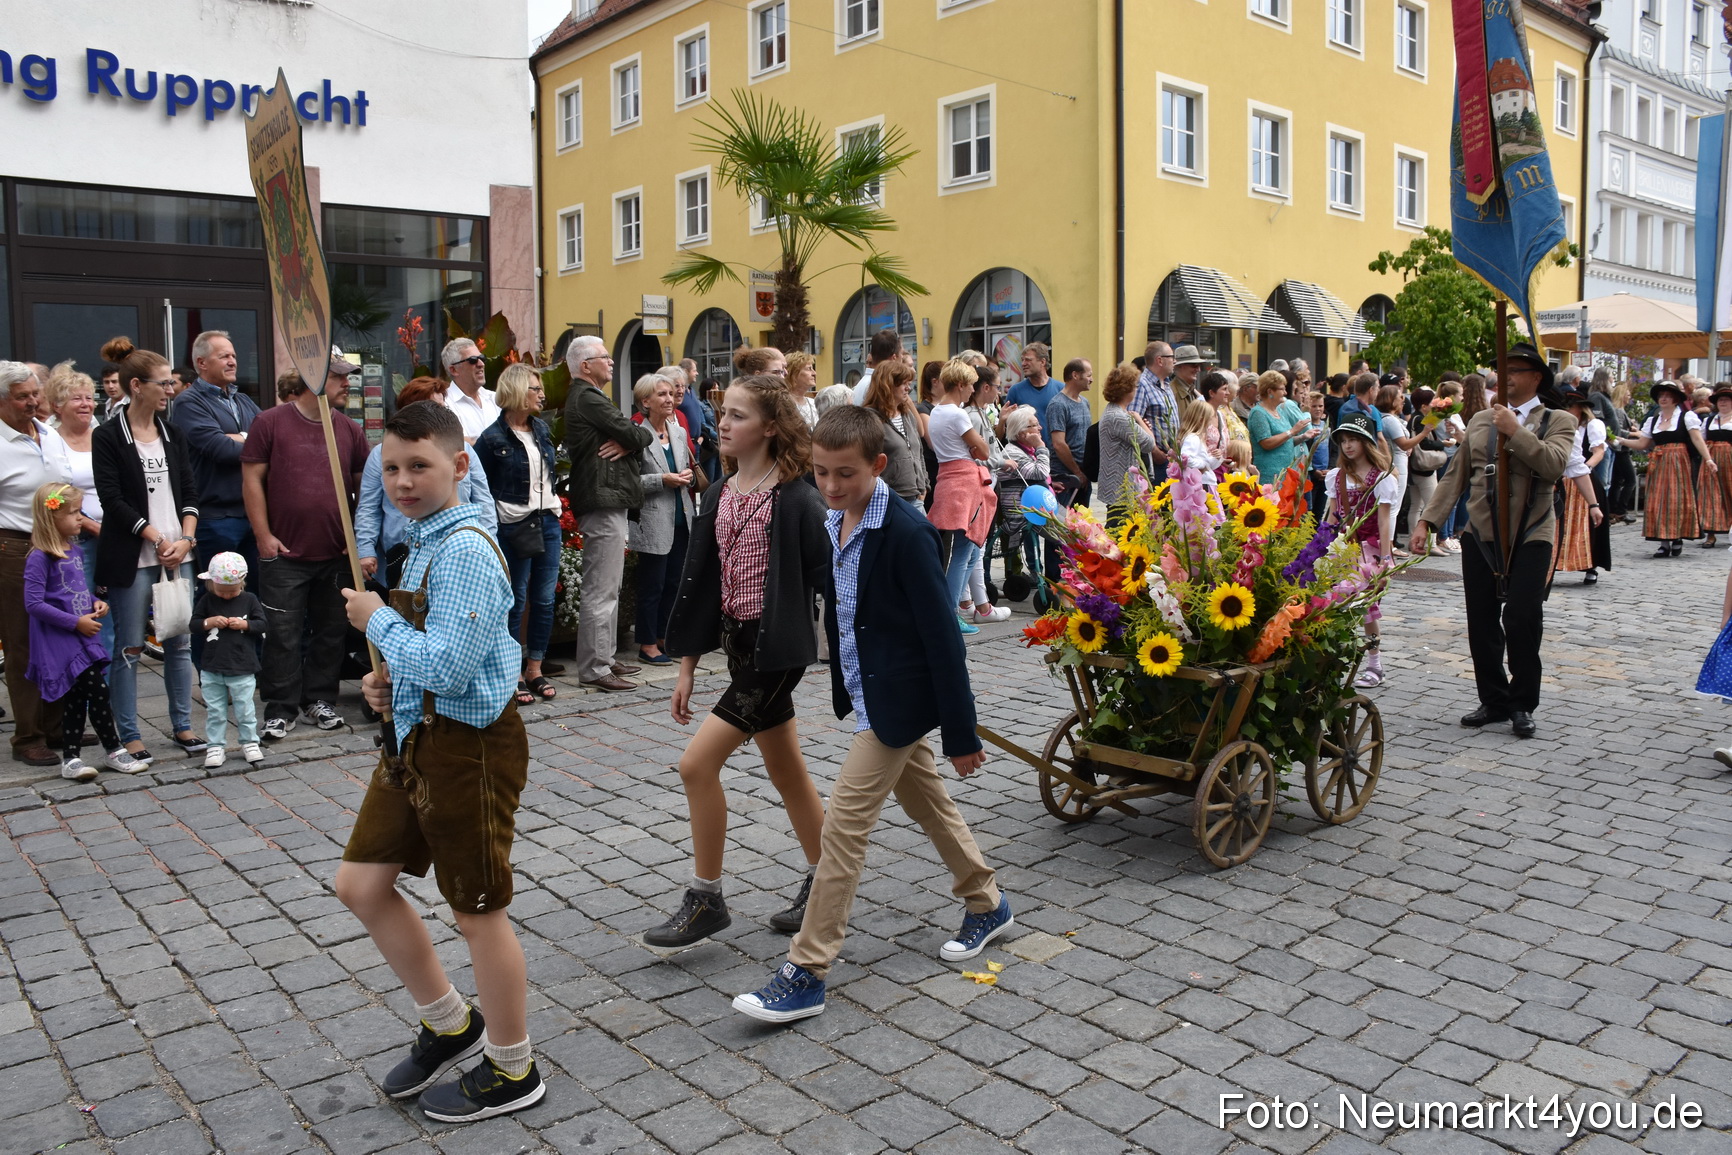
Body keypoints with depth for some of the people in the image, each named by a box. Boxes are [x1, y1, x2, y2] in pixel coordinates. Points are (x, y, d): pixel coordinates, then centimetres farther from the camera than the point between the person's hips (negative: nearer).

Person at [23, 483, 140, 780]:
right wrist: (76, 622, -18)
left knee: (76, 698, 12)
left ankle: (70, 758, 20)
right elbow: (33, 604, -18)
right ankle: (114, 751, 3)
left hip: (80, 636, 8)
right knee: (98, 691, -9)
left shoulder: (74, 550, 10)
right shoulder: (40, 558, -15)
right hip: (58, 641, -8)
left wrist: (95, 602, 5)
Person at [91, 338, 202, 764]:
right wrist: (159, 539, -12)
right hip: (131, 557, -5)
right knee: (129, 647, 1)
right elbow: (113, 500, -10)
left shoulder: (172, 433, 11)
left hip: (177, 553, 5)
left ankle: (183, 726, 18)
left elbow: (188, 492, 9)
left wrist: (185, 539, -5)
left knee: (180, 642, 7)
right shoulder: (108, 438, -4)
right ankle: (129, 735, 10)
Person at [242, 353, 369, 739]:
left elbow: (364, 487, 13)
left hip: (336, 554, 4)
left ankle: (320, 700, 24)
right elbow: (252, 479, -3)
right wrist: (264, 536, -7)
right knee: (282, 635, 0)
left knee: (331, 632, 11)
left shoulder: (350, 429, 8)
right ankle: (280, 710, 10)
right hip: (284, 554, -3)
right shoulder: (271, 422, -2)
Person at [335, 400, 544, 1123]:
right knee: (361, 884, 15)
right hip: (417, 737, 10)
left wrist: (377, 621, -14)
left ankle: (511, 1072, 25)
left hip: (468, 746, -10)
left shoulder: (466, 551, -21)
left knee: (478, 912, 4)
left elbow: (447, 665, -28)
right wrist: (390, 681, 7)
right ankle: (449, 1024, 34)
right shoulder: (425, 543, 10)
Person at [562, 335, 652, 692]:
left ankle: (604, 658, 25)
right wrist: (635, 437, 3)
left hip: (607, 501, 11)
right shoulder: (588, 398, -13)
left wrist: (629, 441, -8)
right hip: (603, 503, -11)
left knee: (609, 587, 17)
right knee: (600, 589, -8)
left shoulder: (587, 396, 21)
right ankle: (594, 669, -4)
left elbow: (638, 436, 13)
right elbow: (636, 435, -19)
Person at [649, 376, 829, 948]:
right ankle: (822, 883, 33)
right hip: (737, 643, 8)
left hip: (777, 648, -7)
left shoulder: (795, 499, -14)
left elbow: (828, 571, -14)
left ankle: (706, 900, 7)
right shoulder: (718, 497, 7)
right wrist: (687, 667, 11)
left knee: (697, 762, -10)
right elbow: (700, 580, 10)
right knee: (787, 772, 17)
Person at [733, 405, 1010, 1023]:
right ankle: (986, 904, 43)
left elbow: (942, 635, -21)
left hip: (897, 700, -9)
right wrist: (844, 688, 19)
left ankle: (806, 972, 3)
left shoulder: (906, 532, -23)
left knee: (844, 825, -6)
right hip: (867, 694, 9)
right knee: (929, 806, 22)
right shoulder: (832, 525, 2)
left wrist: (962, 733, -17)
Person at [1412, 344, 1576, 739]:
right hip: (1480, 534, 4)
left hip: (1530, 537, -4)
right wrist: (1427, 520, 6)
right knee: (1482, 622, 6)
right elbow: (1456, 475, 13)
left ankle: (1522, 704, 9)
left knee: (1522, 620, -8)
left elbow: (1553, 464, -18)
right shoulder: (1481, 420, 14)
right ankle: (1493, 700, 20)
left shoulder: (1558, 421, 2)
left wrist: (1515, 431, -19)